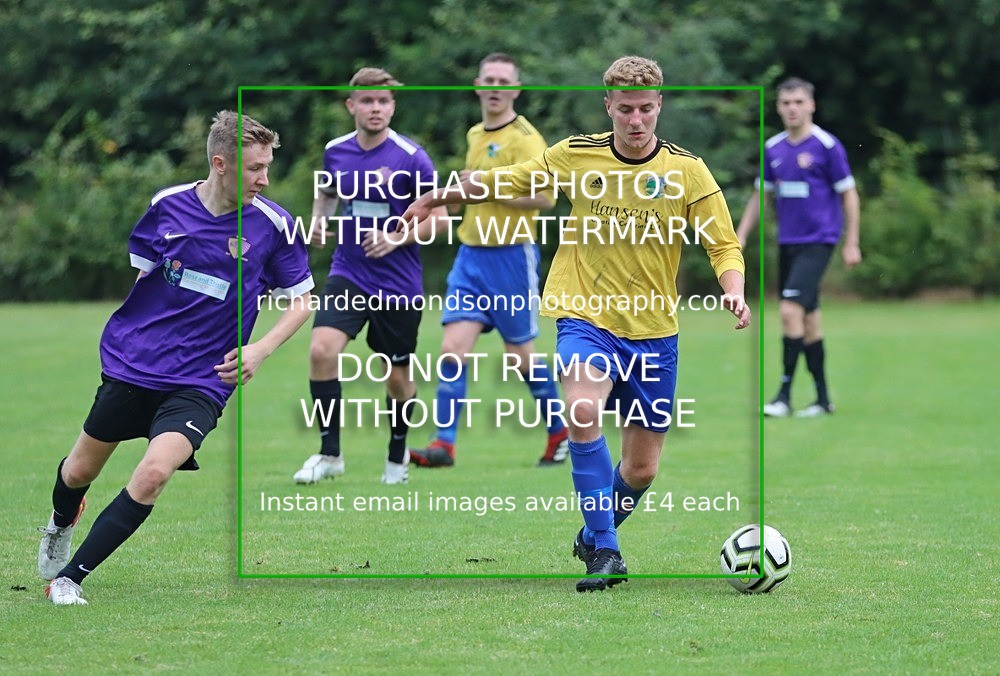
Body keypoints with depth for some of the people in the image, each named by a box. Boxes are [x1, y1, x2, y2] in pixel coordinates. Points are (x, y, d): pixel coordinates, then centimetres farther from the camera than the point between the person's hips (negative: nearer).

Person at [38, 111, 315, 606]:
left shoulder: (272, 225, -9)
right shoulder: (166, 205, -5)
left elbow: (301, 300, 2)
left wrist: (260, 349, -11)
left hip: (199, 383, -2)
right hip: (132, 364, 2)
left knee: (154, 473, -25)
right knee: (79, 472, 13)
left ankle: (68, 578, -11)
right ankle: (61, 524, 53)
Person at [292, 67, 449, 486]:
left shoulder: (410, 158, -12)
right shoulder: (336, 151, 1)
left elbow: (439, 219, -8)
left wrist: (396, 238, -20)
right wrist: (318, 221, 3)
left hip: (398, 282, -3)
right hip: (348, 275, 3)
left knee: (398, 376, 8)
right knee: (322, 350, -19)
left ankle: (398, 453, 33)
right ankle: (329, 453, -9)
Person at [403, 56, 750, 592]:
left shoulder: (686, 171, -4)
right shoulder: (575, 156, -1)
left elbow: (724, 246, -2)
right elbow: (505, 182, 15)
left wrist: (733, 291, -22)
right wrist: (436, 199, 18)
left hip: (653, 331, 1)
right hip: (585, 315, -1)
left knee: (641, 469, 4)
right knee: (583, 412, -31)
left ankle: (593, 537, 35)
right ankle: (604, 552, -24)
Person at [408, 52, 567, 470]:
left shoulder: (524, 137, -11)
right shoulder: (475, 136, 13)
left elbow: (544, 196, -22)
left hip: (512, 256, -6)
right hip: (471, 256, 6)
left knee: (519, 354, 4)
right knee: (453, 349, -7)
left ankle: (562, 431, 24)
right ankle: (444, 443, -9)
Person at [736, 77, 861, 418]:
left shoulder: (827, 146, -8)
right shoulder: (773, 148, 8)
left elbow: (848, 195, -4)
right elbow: (760, 195, 18)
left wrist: (852, 244, -6)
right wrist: (740, 237, 13)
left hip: (817, 242, -6)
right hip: (787, 242, 6)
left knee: (791, 310, -17)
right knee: (808, 318, 9)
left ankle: (784, 395, -14)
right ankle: (822, 398, 16)